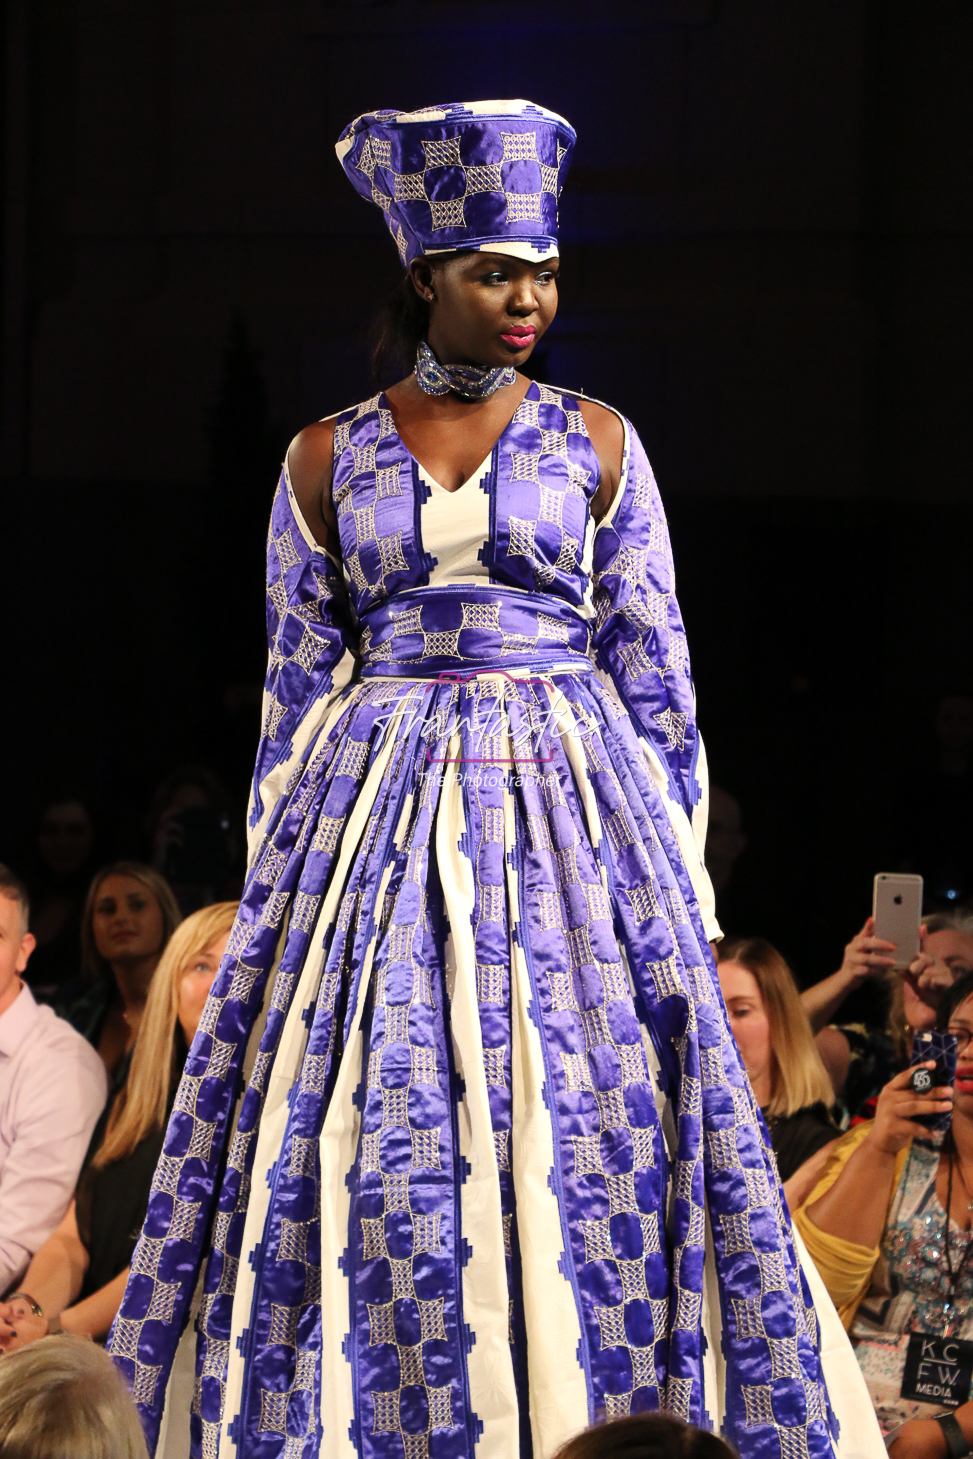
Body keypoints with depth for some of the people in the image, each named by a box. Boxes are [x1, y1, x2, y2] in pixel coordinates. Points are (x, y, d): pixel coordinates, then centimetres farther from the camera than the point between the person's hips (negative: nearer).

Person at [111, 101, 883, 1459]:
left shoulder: (595, 444, 5)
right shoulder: (327, 460, 6)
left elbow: (657, 676, 5)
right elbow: (295, 685, 8)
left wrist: (678, 876, 1)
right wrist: (278, 883, 5)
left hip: (575, 816, 0)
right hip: (378, 825, 1)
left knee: (579, 1135, -4)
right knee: (374, 1132, -3)